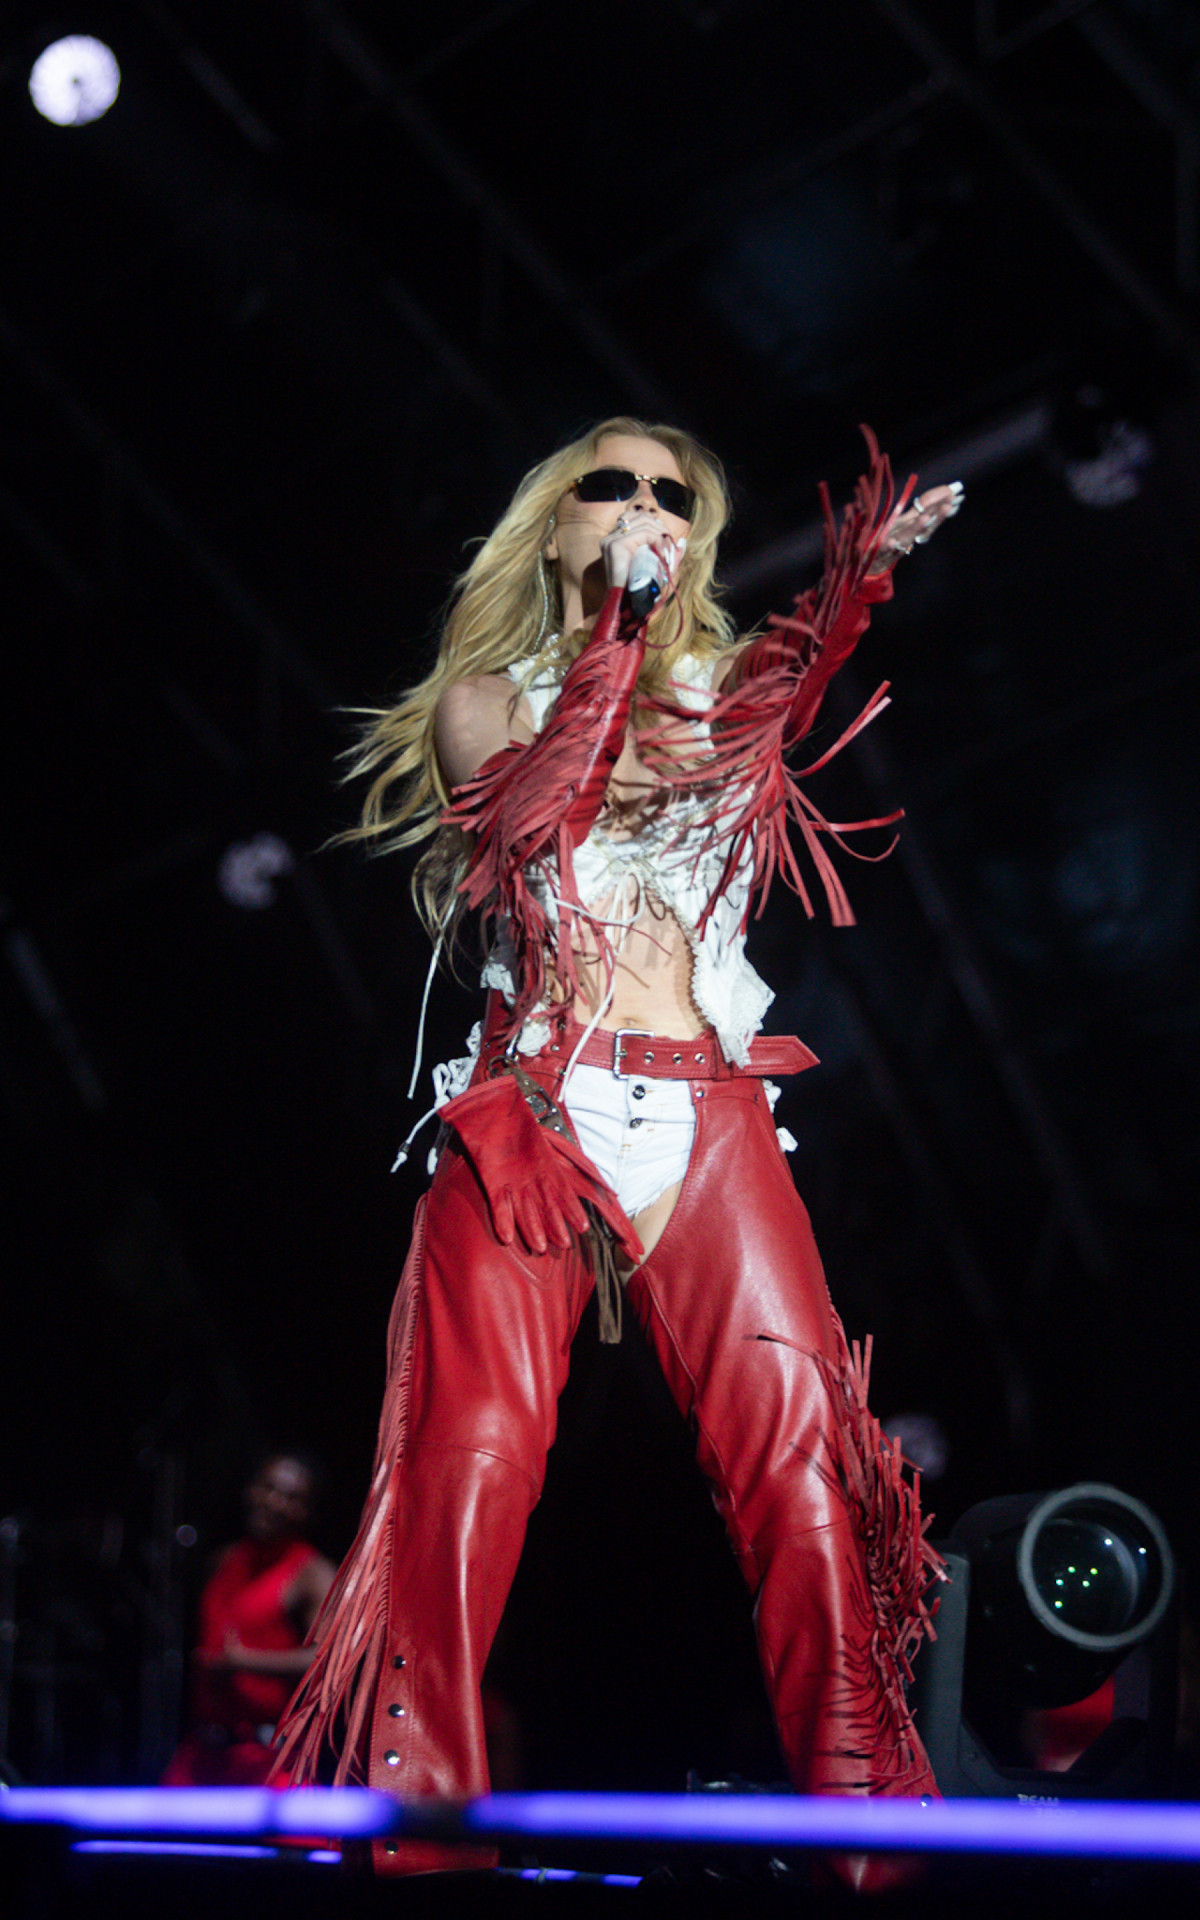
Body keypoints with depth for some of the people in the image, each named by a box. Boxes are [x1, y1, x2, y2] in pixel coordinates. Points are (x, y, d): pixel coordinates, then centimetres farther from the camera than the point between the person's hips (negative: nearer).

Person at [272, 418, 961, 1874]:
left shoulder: (725, 693, 22)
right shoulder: (484, 695, 17)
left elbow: (793, 691, -3)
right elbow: (526, 815, -4)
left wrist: (859, 579, -20)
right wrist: (617, 626, -5)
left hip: (709, 1120, 2)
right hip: (530, 1106, -1)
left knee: (801, 1453, -14)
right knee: (467, 1465, -14)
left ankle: (861, 1799, -11)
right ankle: (412, 1809, -11)